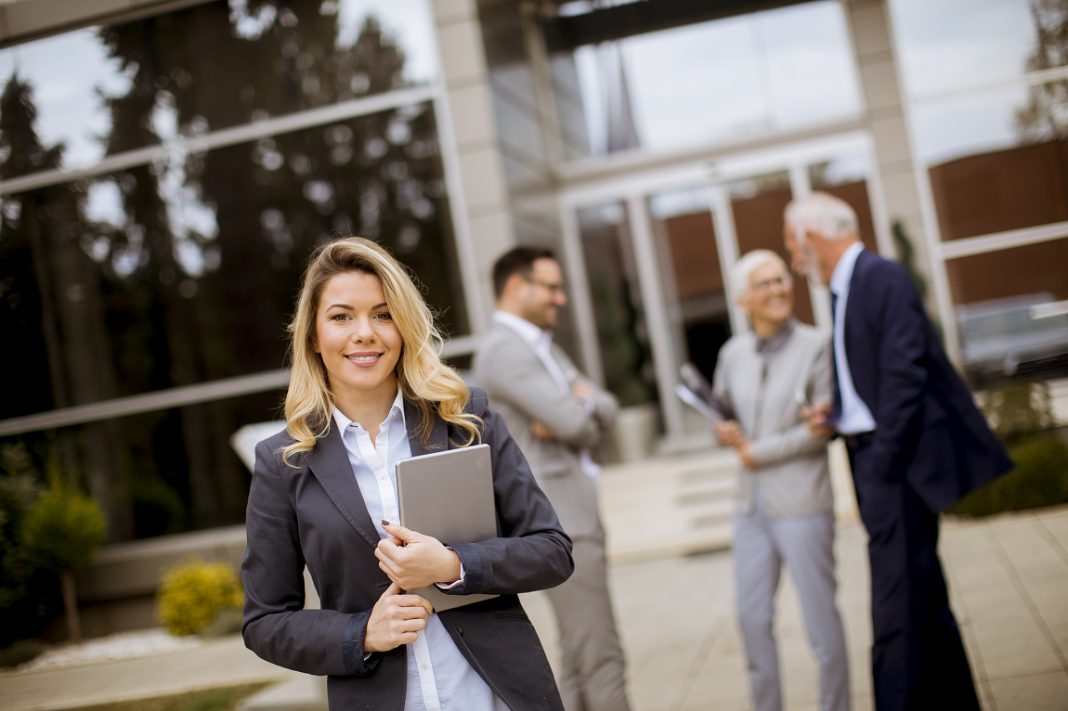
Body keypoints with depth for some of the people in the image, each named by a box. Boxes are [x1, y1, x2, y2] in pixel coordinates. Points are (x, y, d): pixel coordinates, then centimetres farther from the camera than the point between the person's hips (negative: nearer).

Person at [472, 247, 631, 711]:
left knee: (579, 656, 14)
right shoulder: (502, 350, -14)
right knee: (601, 655, -7)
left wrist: (573, 412, -9)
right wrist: (582, 412, 3)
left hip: (575, 513, 10)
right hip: (558, 520, -10)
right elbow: (575, 423, -21)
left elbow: (605, 409, 13)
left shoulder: (543, 346, 19)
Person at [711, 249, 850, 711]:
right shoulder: (733, 353, 5)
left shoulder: (814, 346, -8)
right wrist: (725, 432, -6)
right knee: (752, 616, 12)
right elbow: (721, 411, 17)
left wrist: (757, 451, -10)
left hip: (802, 504, -5)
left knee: (820, 619, 4)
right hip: (752, 504, 5)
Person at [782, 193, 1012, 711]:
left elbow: (905, 377, -19)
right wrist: (838, 413, 5)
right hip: (875, 459, 10)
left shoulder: (882, 279, -12)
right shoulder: (843, 290, 17)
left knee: (897, 614, -8)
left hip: (898, 460, -10)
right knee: (925, 604, 17)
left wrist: (881, 467, -19)